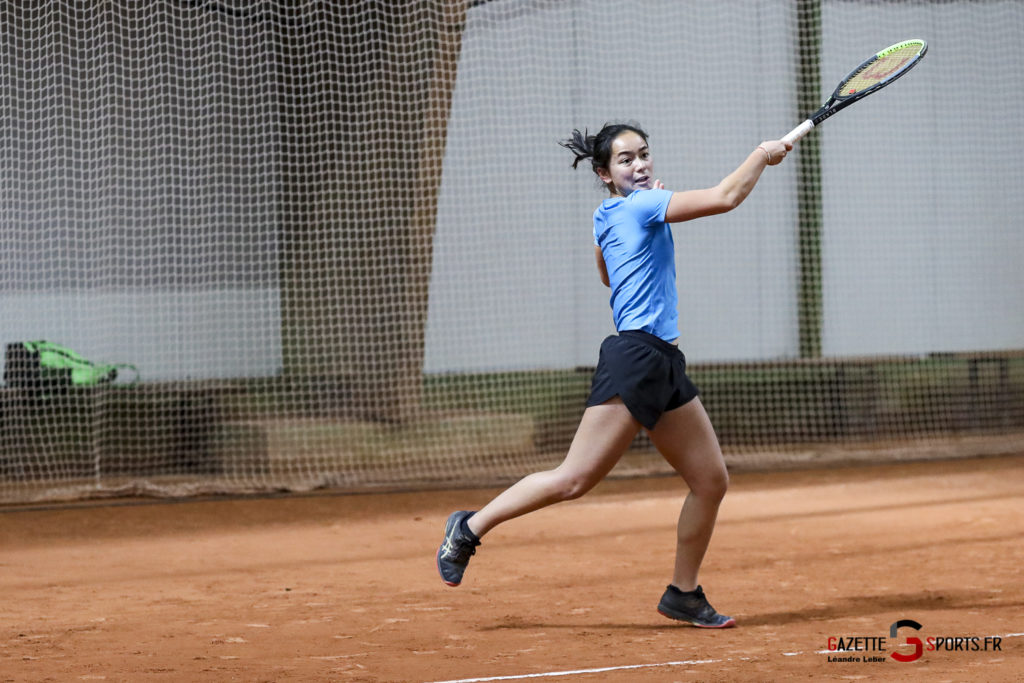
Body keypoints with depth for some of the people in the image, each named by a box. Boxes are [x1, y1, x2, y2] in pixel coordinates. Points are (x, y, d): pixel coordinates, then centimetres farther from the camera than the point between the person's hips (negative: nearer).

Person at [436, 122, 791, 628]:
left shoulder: (608, 219, 17)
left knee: (711, 480, 8)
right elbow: (724, 198, -13)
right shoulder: (640, 206, -8)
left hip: (663, 366, 10)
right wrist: (762, 155, 3)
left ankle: (683, 594, 17)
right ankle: (470, 528, 0)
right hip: (633, 358, -10)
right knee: (574, 480, -12)